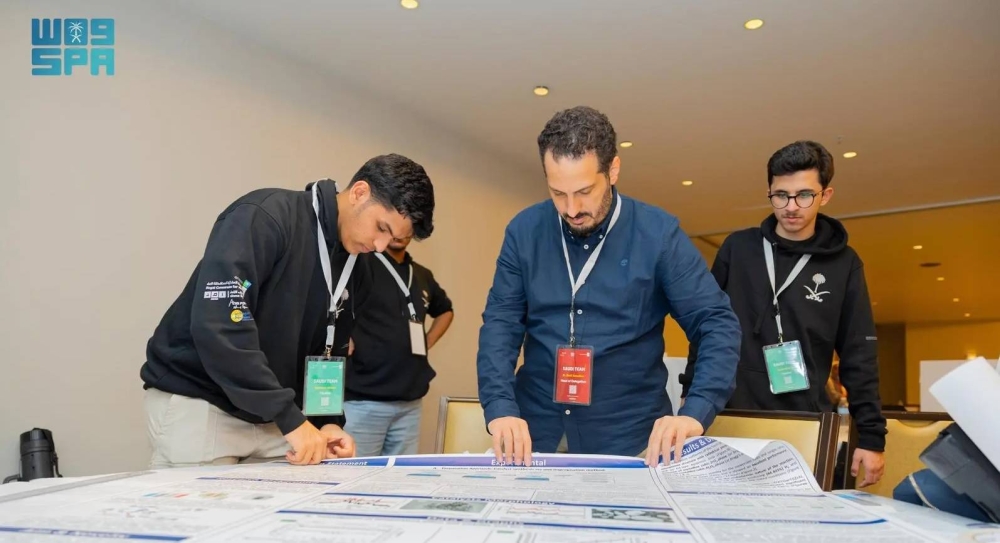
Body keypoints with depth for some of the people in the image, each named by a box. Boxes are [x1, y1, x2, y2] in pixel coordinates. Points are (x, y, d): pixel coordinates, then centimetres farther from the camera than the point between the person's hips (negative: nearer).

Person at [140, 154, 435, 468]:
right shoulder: (266, 215, -19)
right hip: (196, 403, -6)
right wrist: (290, 417, -28)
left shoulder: (351, 270, 6)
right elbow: (217, 324, -29)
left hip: (270, 416, 7)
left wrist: (327, 420, -6)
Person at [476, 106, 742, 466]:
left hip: (629, 436, -1)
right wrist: (500, 407, -19)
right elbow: (501, 322, -4)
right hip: (536, 431, 2)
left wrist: (695, 413, -24)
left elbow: (717, 324, -9)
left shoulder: (658, 234, -8)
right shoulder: (524, 231, -3)